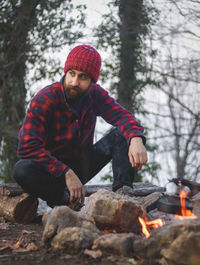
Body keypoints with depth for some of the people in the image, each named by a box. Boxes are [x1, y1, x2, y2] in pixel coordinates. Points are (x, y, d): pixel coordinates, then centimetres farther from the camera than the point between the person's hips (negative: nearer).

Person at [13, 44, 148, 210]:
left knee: (122, 134, -14)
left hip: (82, 164, 4)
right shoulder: (44, 100, -20)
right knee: (22, 170, -36)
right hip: (54, 169, -4)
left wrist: (136, 140, -41)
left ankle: (122, 191, -27)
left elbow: (121, 115, -16)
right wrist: (67, 173, -34)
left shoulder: (95, 94, -5)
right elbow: (27, 147, -27)